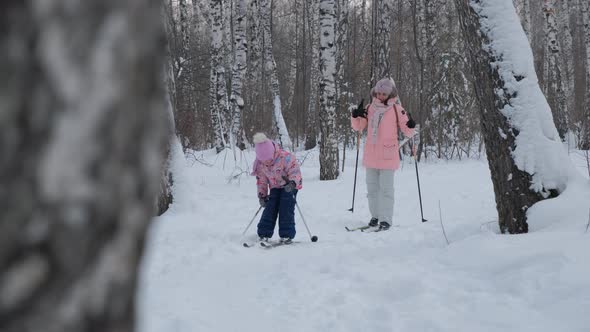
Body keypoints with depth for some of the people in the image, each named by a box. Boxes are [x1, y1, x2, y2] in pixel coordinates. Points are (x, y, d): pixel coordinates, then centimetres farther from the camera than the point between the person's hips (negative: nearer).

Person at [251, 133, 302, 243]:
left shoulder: (285, 157, -30)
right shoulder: (259, 164, -12)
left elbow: (295, 171, -27)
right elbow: (261, 180, 2)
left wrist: (292, 183, -46)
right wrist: (261, 194, -3)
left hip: (289, 187, -5)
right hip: (275, 187, 5)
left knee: (286, 209, -16)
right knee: (270, 208, -6)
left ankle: (287, 235, -10)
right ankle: (264, 234, -1)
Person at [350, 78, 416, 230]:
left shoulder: (396, 109, -4)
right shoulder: (370, 108, 6)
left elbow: (407, 132, -3)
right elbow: (358, 127, 12)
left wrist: (411, 127, -25)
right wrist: (355, 116, -7)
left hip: (387, 155, -4)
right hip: (370, 155, 4)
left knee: (386, 188, -5)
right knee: (372, 187, 11)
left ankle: (386, 219, 0)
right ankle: (375, 216, 21)